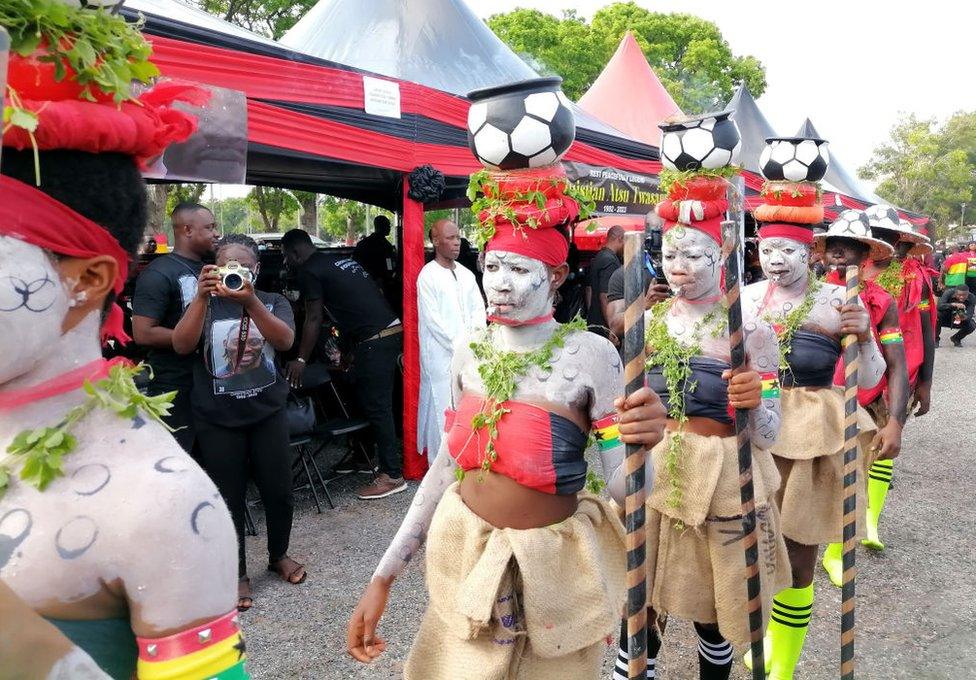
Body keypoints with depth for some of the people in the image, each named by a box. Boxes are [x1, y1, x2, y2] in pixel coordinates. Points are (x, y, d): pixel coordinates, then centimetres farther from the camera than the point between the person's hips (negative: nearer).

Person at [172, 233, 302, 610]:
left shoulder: (273, 302, 1)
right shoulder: (205, 305, 1)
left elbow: (285, 340, -19)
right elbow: (181, 346, -16)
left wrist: (249, 300, -33)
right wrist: (201, 297, -28)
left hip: (267, 413, 1)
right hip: (217, 419, 0)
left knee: (278, 490, 7)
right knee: (228, 498, 6)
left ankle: (278, 555, 33)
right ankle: (237, 573, 23)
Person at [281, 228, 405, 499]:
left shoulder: (310, 272, -4)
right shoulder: (343, 262, 22)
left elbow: (313, 319, -4)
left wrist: (301, 360, 3)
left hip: (374, 341, -9)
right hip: (392, 329, 9)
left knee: (375, 406, -3)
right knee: (379, 402, 16)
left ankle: (392, 475, 2)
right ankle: (392, 456, 25)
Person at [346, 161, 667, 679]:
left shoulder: (589, 354, -17)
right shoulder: (469, 352, -4)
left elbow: (622, 486, -16)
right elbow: (447, 465, 3)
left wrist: (643, 446, -40)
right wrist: (384, 576, 3)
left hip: (549, 567, -4)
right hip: (464, 558, 4)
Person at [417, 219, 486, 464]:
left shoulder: (466, 274, 13)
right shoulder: (427, 276, -7)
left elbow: (478, 307, 12)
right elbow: (432, 319, -11)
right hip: (442, 355, -6)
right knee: (444, 410, -2)